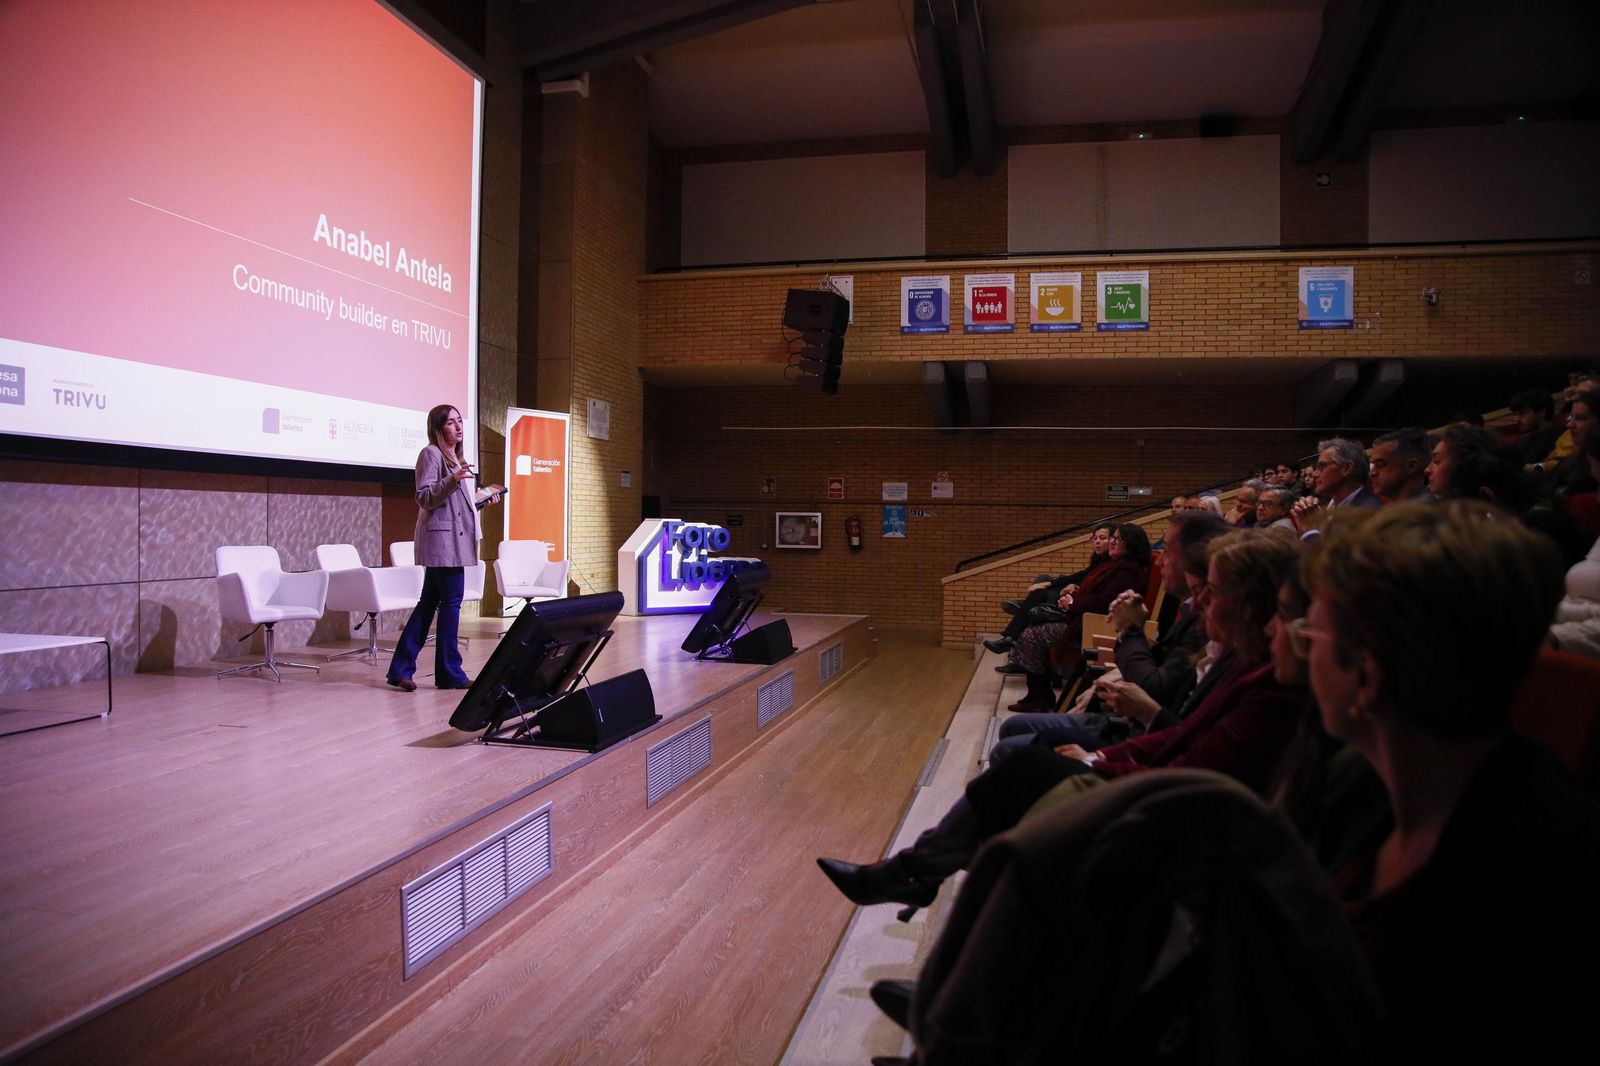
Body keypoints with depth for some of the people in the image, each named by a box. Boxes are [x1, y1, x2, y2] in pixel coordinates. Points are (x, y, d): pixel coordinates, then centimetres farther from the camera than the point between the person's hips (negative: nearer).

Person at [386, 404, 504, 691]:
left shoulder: (455, 458, 20)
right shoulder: (431, 454, -7)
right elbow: (425, 498, -15)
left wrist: (483, 495, 22)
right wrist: (453, 480, -28)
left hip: (452, 538, 9)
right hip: (442, 537, -9)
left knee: (428, 603, 8)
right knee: (451, 601, -7)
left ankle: (401, 669, 11)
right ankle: (449, 673, 0)